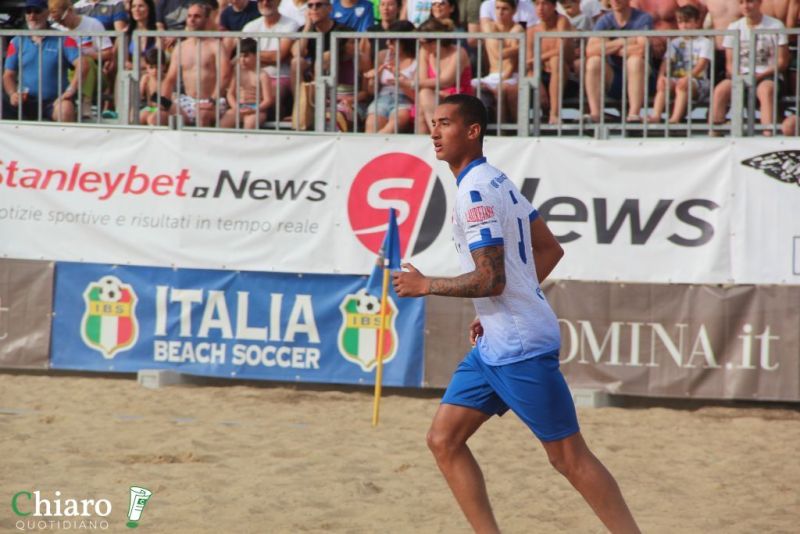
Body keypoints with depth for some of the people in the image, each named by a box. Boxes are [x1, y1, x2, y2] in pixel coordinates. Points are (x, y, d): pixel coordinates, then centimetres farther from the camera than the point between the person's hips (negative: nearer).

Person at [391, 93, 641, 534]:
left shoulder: (475, 192, -17)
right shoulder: (496, 180, 13)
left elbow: (490, 279, -22)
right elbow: (550, 249, 18)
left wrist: (425, 285, -10)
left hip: (519, 347, -10)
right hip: (494, 344, 10)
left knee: (569, 457, -4)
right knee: (444, 439, 6)